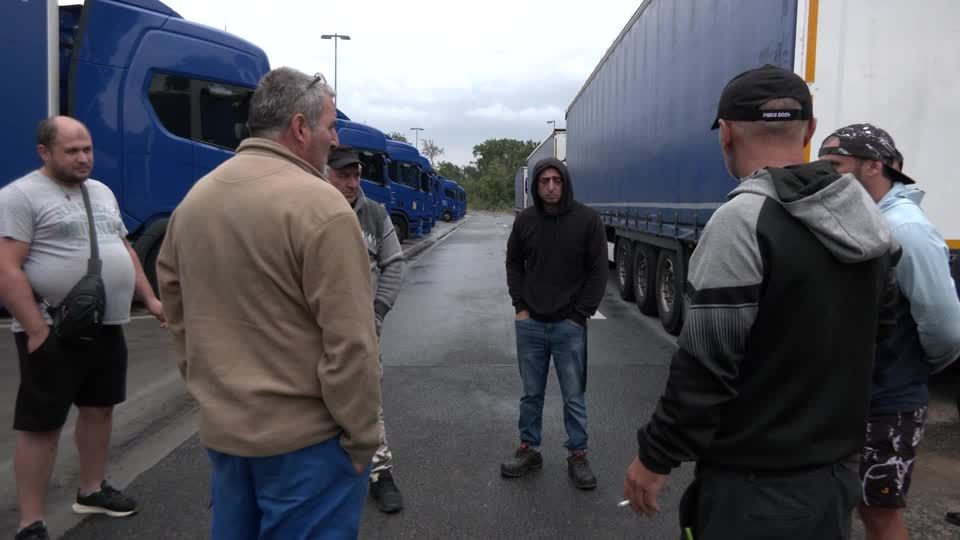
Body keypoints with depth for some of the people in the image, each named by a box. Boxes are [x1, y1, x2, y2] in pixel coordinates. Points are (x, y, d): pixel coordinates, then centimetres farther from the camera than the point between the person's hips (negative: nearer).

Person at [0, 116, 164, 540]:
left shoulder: (102, 192, 14)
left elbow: (124, 250, 20)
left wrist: (150, 299, 13)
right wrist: (36, 329, -20)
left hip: (107, 327, 8)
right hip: (54, 333, -7)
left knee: (100, 408, 18)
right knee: (41, 424, 1)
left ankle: (92, 490, 36)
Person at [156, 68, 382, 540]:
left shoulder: (196, 197, 5)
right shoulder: (319, 204, -18)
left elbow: (172, 297, 14)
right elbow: (350, 342, -20)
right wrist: (361, 437, -10)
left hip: (220, 427, 7)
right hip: (304, 435, -7)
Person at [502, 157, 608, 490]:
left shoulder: (587, 219, -6)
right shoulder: (525, 220, 2)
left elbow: (598, 271, -4)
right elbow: (514, 263, 13)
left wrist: (581, 314, -7)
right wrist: (520, 305, 3)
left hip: (569, 325, -2)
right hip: (530, 323, 3)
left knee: (574, 396, 7)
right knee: (531, 393, 14)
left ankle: (578, 455, 21)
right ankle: (528, 450, 27)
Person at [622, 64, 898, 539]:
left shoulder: (743, 220, -22)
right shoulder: (867, 217, 3)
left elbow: (706, 366, -22)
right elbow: (864, 338, 14)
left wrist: (655, 457, -12)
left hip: (757, 487, -8)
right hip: (836, 472, 8)